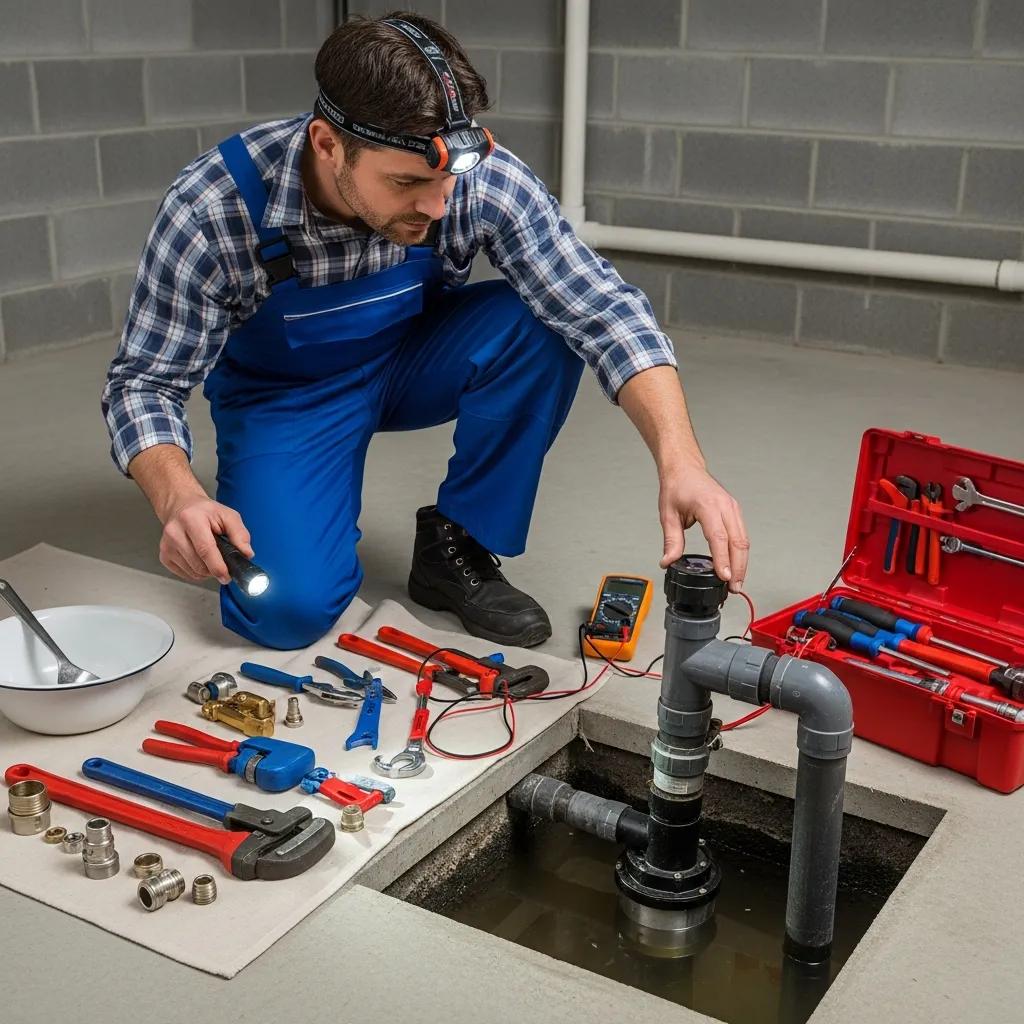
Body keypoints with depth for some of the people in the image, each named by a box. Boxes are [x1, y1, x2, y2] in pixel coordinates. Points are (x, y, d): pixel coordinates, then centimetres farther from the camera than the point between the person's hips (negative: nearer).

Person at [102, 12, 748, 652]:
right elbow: (146, 381, -21)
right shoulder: (212, 210, -30)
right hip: (286, 394, -2)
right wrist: (179, 498, -43)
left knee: (544, 324, -27)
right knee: (288, 611, -25)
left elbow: (602, 308, -28)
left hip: (413, 360, 3)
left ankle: (459, 547, -8)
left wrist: (680, 461, -43)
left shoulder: (481, 177, -27)